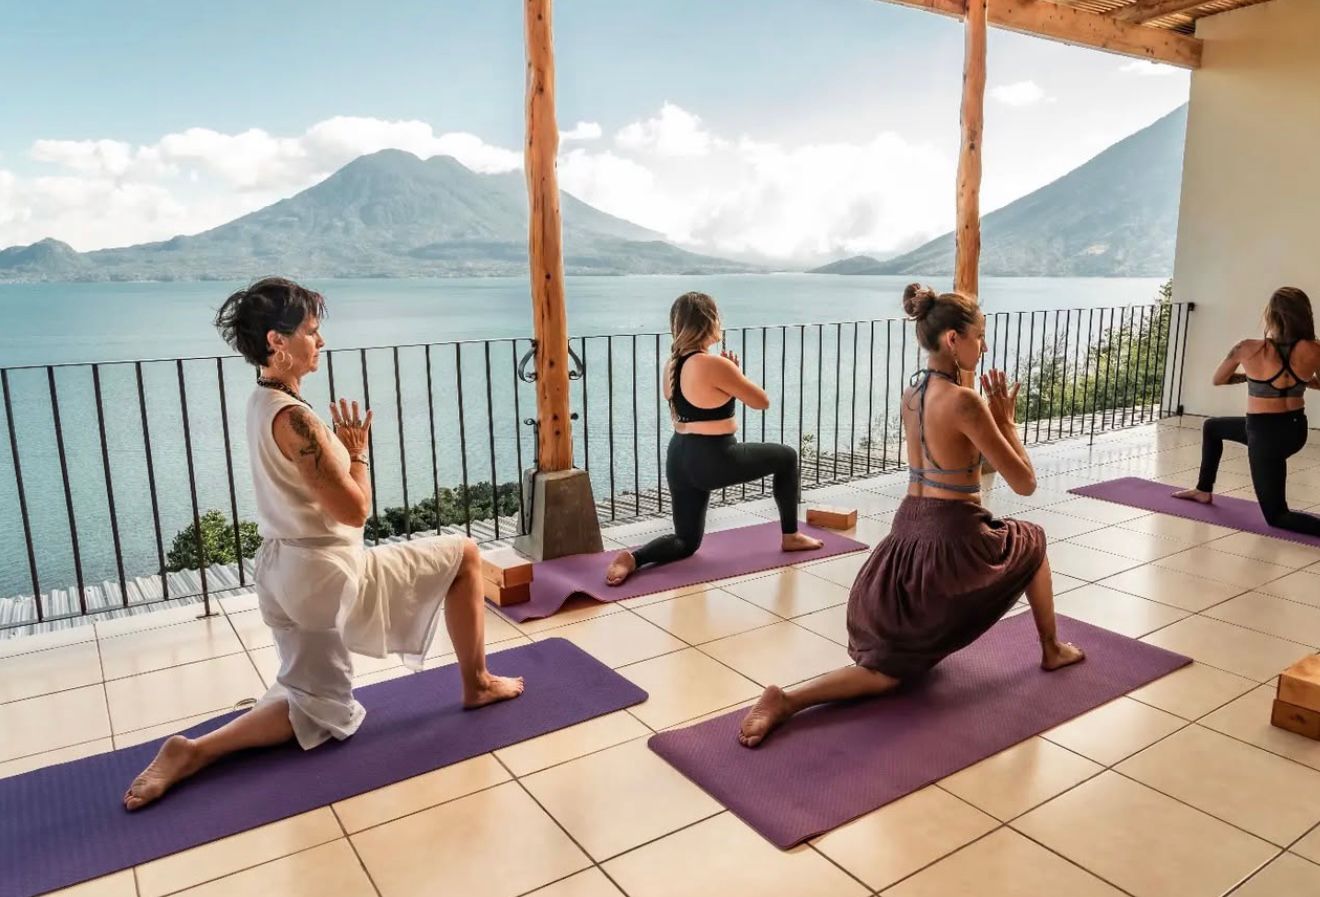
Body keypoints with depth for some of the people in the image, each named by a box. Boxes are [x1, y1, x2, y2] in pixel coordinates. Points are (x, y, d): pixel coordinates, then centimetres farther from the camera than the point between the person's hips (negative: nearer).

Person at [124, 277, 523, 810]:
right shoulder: (293, 417, -21)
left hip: (285, 575, 9)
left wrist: (340, 447, 7)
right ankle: (477, 684, 16)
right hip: (327, 575, -9)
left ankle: (193, 751, 7)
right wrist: (357, 449, -6)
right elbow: (354, 510, -18)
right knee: (464, 555, 6)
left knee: (323, 712, 20)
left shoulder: (261, 405, 9)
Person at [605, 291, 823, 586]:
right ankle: (790, 536, 27)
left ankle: (633, 558, -7)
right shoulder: (714, 364, -17)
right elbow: (761, 402, -7)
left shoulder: (673, 365, 8)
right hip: (713, 459, -8)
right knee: (786, 457, 18)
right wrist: (735, 372, 6)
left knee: (687, 542, 20)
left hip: (680, 458, 8)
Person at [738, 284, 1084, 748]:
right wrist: (1005, 420, -1)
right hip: (953, 539, -7)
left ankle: (785, 701, -8)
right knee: (1032, 543, 30)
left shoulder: (911, 393, 7)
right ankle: (1052, 649, 46)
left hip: (908, 535, 7)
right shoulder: (964, 401, -18)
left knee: (895, 663, 13)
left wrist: (989, 417, 14)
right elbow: (1024, 483, -12)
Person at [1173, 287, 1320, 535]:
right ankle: (1203, 490, 43)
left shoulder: (1248, 349, -20)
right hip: (1296, 432, 6)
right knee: (1212, 426, 29)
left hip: (1265, 435, -6)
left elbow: (1217, 380, -1)